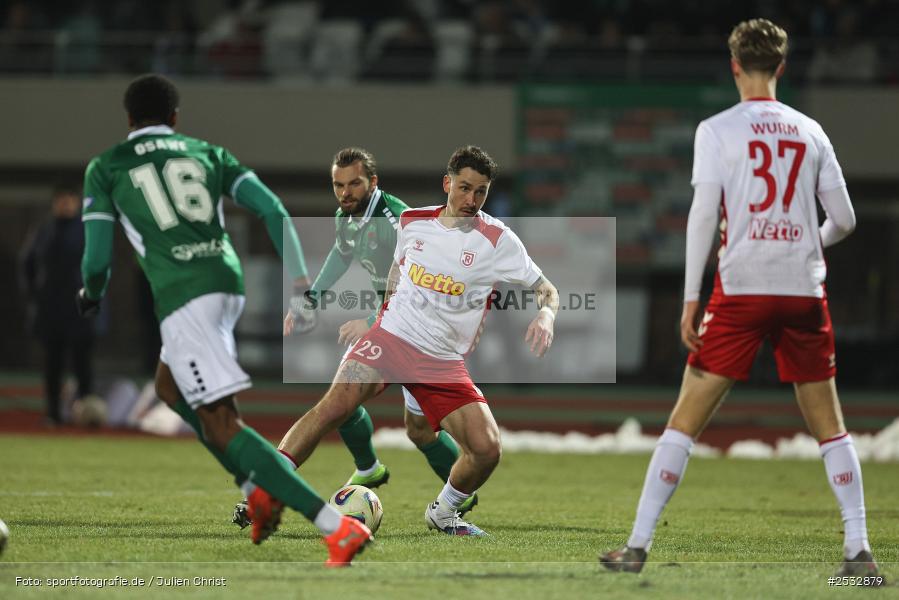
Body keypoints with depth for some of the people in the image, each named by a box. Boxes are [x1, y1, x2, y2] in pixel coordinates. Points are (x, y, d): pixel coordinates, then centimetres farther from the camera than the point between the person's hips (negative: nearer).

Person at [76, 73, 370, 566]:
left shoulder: (105, 168, 12)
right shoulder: (207, 152, 21)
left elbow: (97, 258, 8)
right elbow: (272, 210, 8)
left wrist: (91, 295, 30)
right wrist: (300, 280, 8)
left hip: (181, 296, -6)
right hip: (229, 282, 6)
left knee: (221, 425, -8)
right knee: (169, 387, 30)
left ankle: (338, 528, -21)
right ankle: (258, 489, 16)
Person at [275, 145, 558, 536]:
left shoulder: (497, 240, -4)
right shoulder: (412, 222, 6)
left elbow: (547, 290, -2)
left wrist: (546, 314, -23)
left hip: (443, 361, 0)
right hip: (391, 334, 0)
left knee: (487, 449, -15)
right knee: (335, 404, -27)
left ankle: (443, 512, 16)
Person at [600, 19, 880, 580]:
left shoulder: (717, 130, 0)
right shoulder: (810, 132, 8)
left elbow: (704, 214, -8)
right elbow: (844, 220, 10)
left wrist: (691, 297, -5)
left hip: (741, 287, -2)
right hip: (804, 289, 2)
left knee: (685, 422, 2)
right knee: (830, 426, 11)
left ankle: (638, 545, -1)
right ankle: (859, 549, 5)